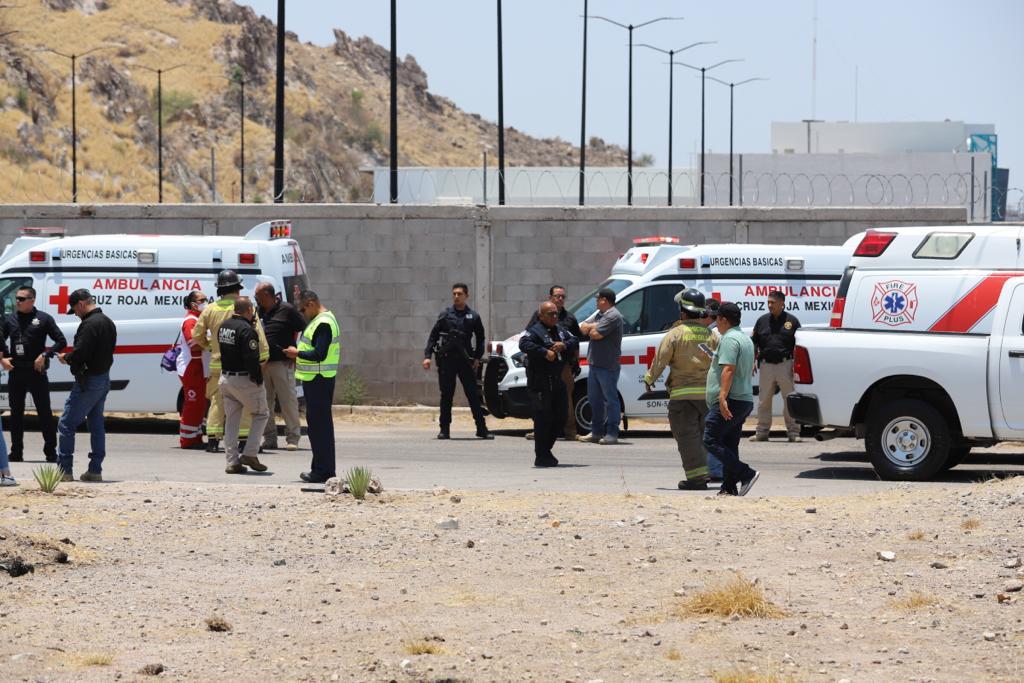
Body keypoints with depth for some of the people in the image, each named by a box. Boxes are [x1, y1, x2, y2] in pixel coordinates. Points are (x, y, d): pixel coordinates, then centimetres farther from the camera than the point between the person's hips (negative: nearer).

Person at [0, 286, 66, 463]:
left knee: (44, 412, -1)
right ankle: (16, 452, 15)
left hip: (36, 372, -4)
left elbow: (61, 342, -2)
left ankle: (51, 452, 4)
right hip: (15, 372, 4)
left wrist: (45, 355, -13)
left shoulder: (44, 319, -2)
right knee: (16, 413, 8)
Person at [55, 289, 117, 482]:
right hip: (104, 378, 10)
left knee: (67, 424, -4)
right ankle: (95, 470, 14)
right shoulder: (108, 323, 14)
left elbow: (80, 353, -25)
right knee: (96, 424, 14)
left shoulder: (89, 324, -18)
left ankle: (65, 470, -5)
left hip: (88, 381, -10)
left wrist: (65, 358, -5)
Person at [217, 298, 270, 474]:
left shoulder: (223, 326, 7)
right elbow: (252, 359, -23)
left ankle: (231, 462, 10)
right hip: (244, 380, -8)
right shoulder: (247, 330, -19)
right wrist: (259, 379, -12)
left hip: (225, 378, 8)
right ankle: (250, 454, 2)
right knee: (261, 414, 10)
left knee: (231, 420, 12)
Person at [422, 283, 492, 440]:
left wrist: (477, 358, 3)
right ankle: (445, 429, 8)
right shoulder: (445, 315, 5)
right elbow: (433, 336, 5)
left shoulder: (473, 317, 6)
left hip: (465, 361, 0)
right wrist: (427, 355, -4)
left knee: (473, 395, -1)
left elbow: (480, 339, 14)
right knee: (446, 396, 3)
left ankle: (481, 428, 2)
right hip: (446, 359, 0)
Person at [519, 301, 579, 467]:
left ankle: (546, 450, 27)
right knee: (544, 418, -7)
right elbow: (524, 344, -24)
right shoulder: (535, 330, -8)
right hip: (541, 382, -8)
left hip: (558, 380, 8)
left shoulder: (561, 330, 16)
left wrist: (564, 345, -11)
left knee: (560, 418, 12)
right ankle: (541, 457, -3)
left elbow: (575, 341, 9)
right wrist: (545, 352, -27)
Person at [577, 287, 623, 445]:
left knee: (610, 399, -6)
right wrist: (593, 326, -7)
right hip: (595, 364, 10)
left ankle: (612, 434, -6)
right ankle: (596, 432, 21)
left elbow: (596, 334, -21)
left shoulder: (612, 316, -14)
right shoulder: (599, 314, 18)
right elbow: (582, 328, 11)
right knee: (594, 399, 14)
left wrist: (590, 328, -1)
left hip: (607, 366, -10)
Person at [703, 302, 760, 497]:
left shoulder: (729, 339, -12)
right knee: (729, 445, 11)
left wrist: (723, 397, -29)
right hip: (745, 399, 10)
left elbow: (728, 369, -23)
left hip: (729, 402, -10)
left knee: (711, 440, -11)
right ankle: (729, 487, 7)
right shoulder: (746, 339, 21)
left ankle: (746, 474, -17)